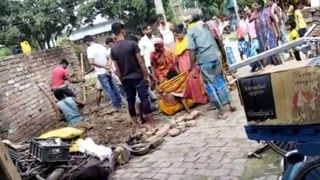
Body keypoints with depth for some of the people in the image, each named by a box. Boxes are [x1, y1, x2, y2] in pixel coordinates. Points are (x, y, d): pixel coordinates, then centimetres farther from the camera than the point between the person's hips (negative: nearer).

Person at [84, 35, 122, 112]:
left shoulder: (90, 49, -11)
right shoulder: (102, 46, 11)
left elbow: (91, 62, -23)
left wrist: (103, 66, -18)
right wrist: (108, 66, 0)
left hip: (101, 73, -7)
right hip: (108, 71, 7)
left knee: (108, 90, 1)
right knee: (113, 87, 17)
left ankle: (116, 105, 5)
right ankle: (119, 102, 25)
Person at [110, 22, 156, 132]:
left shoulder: (113, 49, -1)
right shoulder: (132, 44, -12)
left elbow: (117, 68, 3)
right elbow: (141, 62, -11)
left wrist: (122, 80, 13)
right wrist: (146, 75, -4)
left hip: (126, 79, 4)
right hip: (138, 77, -4)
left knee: (130, 101, 12)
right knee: (144, 99, 1)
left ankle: (136, 125, 20)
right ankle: (151, 123, 6)